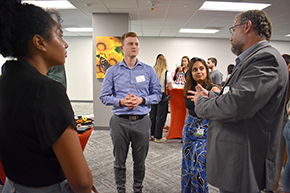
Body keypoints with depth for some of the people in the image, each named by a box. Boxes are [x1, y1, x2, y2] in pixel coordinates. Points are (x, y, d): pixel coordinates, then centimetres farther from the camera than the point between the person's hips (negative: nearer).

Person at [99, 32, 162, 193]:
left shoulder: (148, 70, 4)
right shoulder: (112, 71, 3)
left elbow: (157, 94, 4)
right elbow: (104, 96, 1)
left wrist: (141, 99, -13)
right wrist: (121, 101, -15)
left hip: (142, 121, 1)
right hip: (120, 121, 0)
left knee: (140, 162, 15)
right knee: (119, 161, 14)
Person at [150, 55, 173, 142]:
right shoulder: (166, 73, -10)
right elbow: (170, 88, -8)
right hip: (162, 95, -4)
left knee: (152, 115, 15)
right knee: (161, 117, 5)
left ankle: (151, 135, 25)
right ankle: (158, 137, 13)